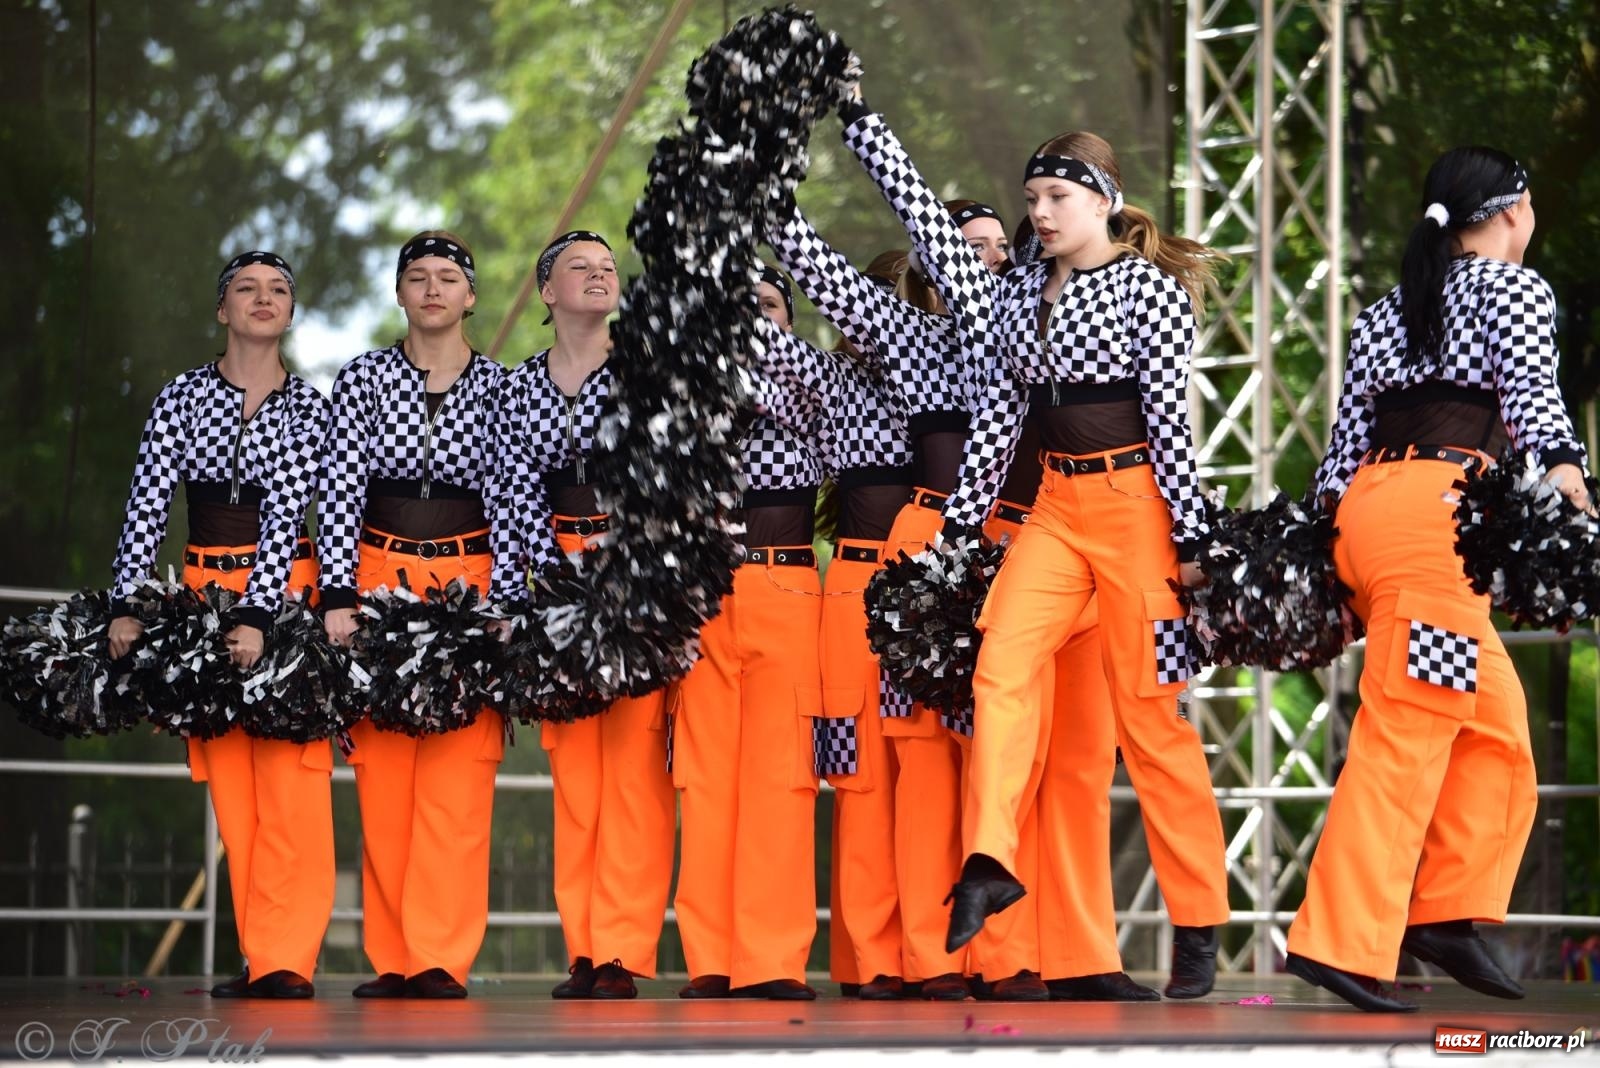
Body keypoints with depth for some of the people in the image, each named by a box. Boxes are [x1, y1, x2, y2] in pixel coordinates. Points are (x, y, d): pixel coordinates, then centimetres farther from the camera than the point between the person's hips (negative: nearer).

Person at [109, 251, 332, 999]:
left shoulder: (309, 406, 3)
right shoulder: (181, 398, 5)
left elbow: (287, 514, -8)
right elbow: (147, 504, -1)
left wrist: (258, 615, -19)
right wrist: (127, 604, -12)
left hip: (283, 594, -2)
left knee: (291, 779, -10)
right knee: (229, 784, 1)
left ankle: (283, 959, -11)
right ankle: (265, 957, 6)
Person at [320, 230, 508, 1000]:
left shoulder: (498, 386, 6)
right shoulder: (363, 379, 7)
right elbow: (340, 490, 2)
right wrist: (339, 596, -7)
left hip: (467, 582, -1)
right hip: (378, 578, 1)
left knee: (457, 774, -7)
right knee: (382, 776, 0)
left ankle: (441, 958, -6)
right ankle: (392, 959, 5)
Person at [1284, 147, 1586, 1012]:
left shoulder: (1385, 311, 25)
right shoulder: (1515, 288, 6)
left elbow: (1346, 435, 21)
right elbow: (1529, 390, -12)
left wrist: (1322, 545, 21)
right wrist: (1561, 469, -26)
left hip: (1365, 506, 8)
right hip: (1438, 508, -8)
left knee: (1495, 720, 14)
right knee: (1407, 733, -10)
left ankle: (1444, 913, 8)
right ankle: (1340, 941, -15)